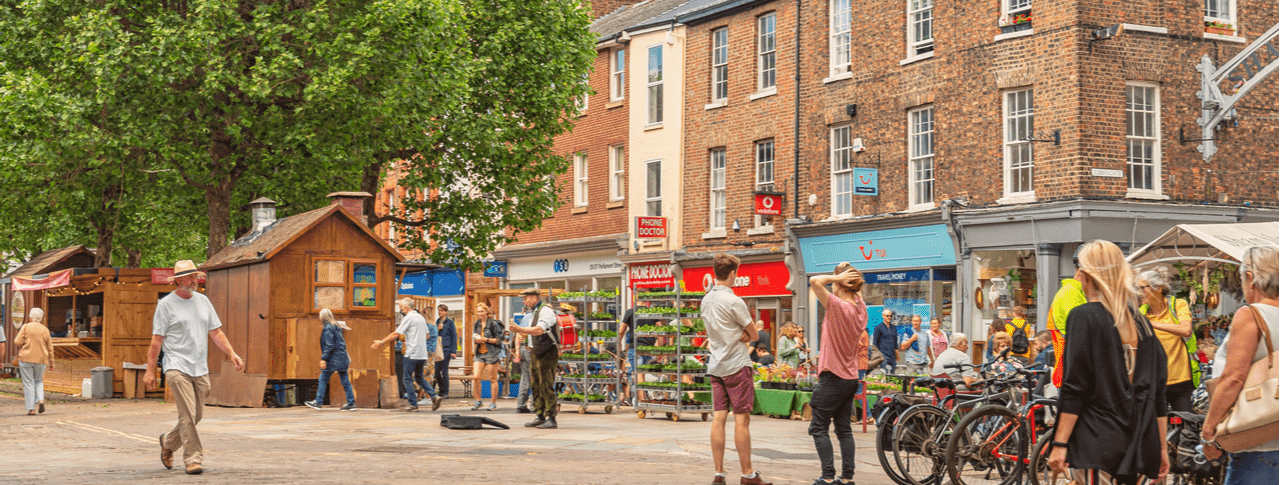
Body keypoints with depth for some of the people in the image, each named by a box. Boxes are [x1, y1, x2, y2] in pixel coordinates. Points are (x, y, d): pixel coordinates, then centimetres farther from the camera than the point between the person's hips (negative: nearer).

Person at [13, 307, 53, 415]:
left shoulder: (26, 327, -4)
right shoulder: (45, 330, 7)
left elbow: (17, 342, -9)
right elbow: (50, 348, 11)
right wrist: (51, 363, 18)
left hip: (26, 358, -3)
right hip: (41, 359, 3)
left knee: (28, 383, 2)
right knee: (39, 381, 18)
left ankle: (31, 408, -2)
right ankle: (40, 399, -7)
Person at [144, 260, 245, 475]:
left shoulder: (203, 301, 13)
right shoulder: (166, 304, -2)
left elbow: (216, 331, 17)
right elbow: (156, 340, -3)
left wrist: (232, 353, 5)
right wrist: (150, 370, -5)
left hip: (200, 369, 6)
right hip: (177, 367, -6)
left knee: (196, 415, 10)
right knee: (187, 414, -14)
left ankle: (168, 442, 34)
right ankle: (193, 459, -9)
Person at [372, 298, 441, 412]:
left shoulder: (408, 318, -9)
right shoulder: (421, 317, 15)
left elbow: (396, 334, -12)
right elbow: (427, 336, 21)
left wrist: (381, 342, -6)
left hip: (412, 354, -8)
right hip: (422, 353, 8)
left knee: (407, 378, 1)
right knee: (419, 378, 17)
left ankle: (413, 405, 0)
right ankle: (434, 396, 1)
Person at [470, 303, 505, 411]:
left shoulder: (493, 323, -5)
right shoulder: (477, 324, 12)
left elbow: (499, 339, -6)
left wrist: (486, 339, -15)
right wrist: (476, 339, 0)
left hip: (491, 354, -5)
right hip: (479, 353, 5)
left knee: (493, 379, 1)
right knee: (476, 377, -7)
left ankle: (493, 403, 9)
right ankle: (478, 401, 7)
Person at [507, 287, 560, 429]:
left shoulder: (546, 311, -13)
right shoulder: (531, 312, 17)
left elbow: (539, 330, -25)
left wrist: (520, 329, -26)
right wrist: (517, 330, 7)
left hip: (548, 352, -9)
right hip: (536, 352, 9)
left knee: (546, 385, -12)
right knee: (535, 385, 9)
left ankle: (551, 419, -11)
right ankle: (540, 417, 15)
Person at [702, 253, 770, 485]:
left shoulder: (706, 300, 10)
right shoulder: (734, 302, -14)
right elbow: (755, 335, -6)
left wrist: (741, 335, 4)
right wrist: (745, 335, 8)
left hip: (715, 367, 7)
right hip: (737, 365, -7)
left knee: (718, 418, 5)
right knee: (742, 419, -3)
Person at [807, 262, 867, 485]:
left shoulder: (838, 306, -19)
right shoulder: (860, 308, 4)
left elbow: (815, 282, -27)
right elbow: (857, 290, 25)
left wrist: (838, 277, -16)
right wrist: (847, 273, 8)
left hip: (833, 377, -8)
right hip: (851, 377, 8)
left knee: (819, 428, 0)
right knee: (844, 429, 12)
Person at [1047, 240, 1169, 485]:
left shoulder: (1084, 317, -7)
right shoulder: (1142, 324, 13)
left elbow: (1074, 389, -12)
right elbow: (1158, 396, 14)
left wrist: (1060, 443, -10)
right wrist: (1162, 448, 20)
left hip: (1097, 446, -6)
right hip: (1140, 450, 6)